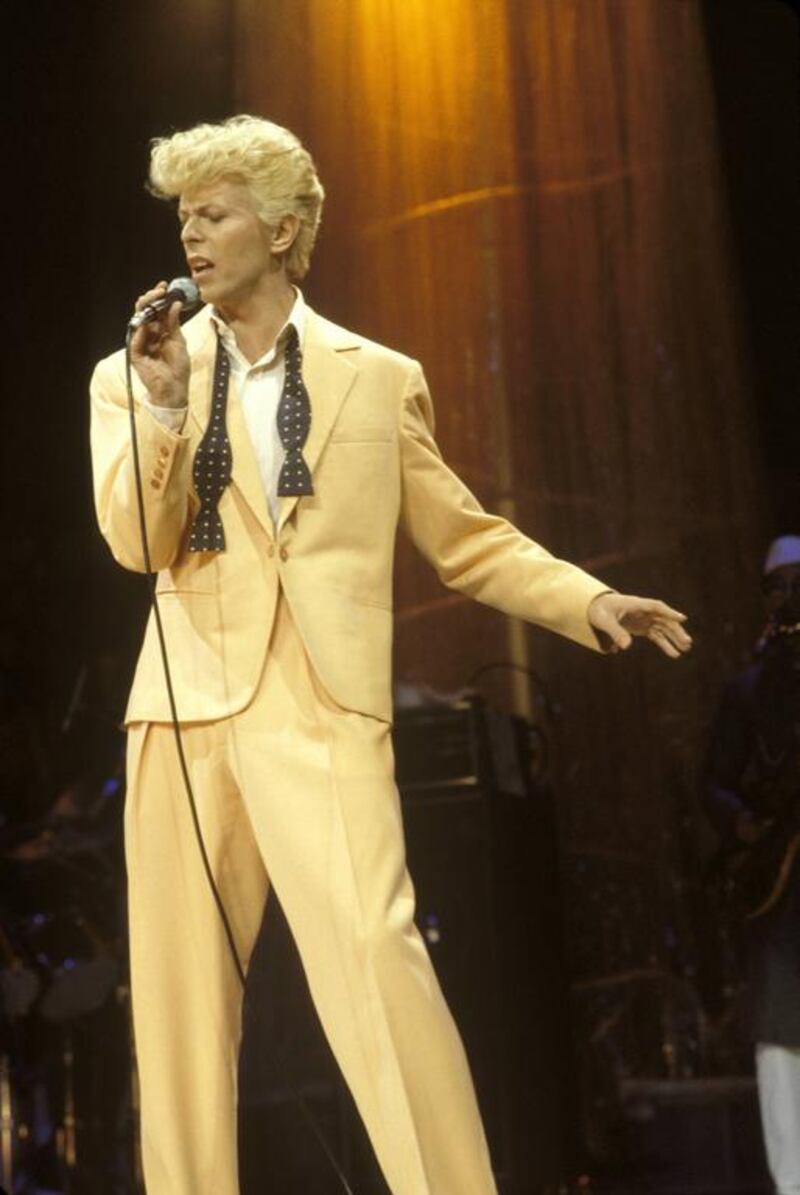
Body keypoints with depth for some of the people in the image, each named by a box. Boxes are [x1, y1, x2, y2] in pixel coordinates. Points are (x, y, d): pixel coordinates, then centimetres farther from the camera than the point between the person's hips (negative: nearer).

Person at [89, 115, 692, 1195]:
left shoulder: (379, 377, 11)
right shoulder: (135, 376, 12)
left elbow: (465, 538, 13)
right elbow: (134, 542, 1)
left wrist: (589, 598, 1)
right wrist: (166, 401, -11)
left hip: (324, 709, -2)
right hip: (187, 708, 2)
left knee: (376, 957, -16)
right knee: (179, 986, 4)